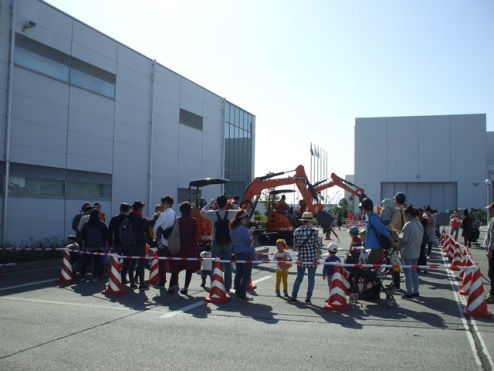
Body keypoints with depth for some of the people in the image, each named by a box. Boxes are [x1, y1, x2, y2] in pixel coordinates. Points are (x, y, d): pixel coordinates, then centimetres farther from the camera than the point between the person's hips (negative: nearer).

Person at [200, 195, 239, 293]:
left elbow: (202, 211, 11)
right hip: (228, 243, 1)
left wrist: (210, 203, 18)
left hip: (216, 242, -1)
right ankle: (227, 287, 16)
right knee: (227, 266, 10)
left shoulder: (213, 214, -9)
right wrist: (232, 204, 13)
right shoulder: (230, 213, -8)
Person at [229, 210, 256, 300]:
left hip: (237, 253, 8)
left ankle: (237, 292, 21)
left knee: (238, 273, 16)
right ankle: (242, 294, 0)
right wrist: (251, 234, -4)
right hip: (246, 253, -8)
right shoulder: (243, 229, -19)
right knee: (246, 274, 0)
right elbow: (248, 242, -19)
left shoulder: (232, 229, 5)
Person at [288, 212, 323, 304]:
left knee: (299, 278, 14)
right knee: (311, 279, 11)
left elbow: (295, 247, 1)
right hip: (313, 258, -2)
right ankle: (308, 298, 15)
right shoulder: (314, 231, -13)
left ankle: (293, 297, 14)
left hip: (301, 258, 2)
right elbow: (318, 245, -9)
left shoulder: (297, 231, -5)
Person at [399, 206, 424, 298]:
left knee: (408, 272, 0)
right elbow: (420, 238, 15)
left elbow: (404, 239, -20)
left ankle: (409, 292, 5)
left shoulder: (408, 225, -19)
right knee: (414, 271, 16)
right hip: (416, 252, 8)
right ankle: (415, 291, 21)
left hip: (407, 253, -8)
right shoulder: (419, 224, 8)